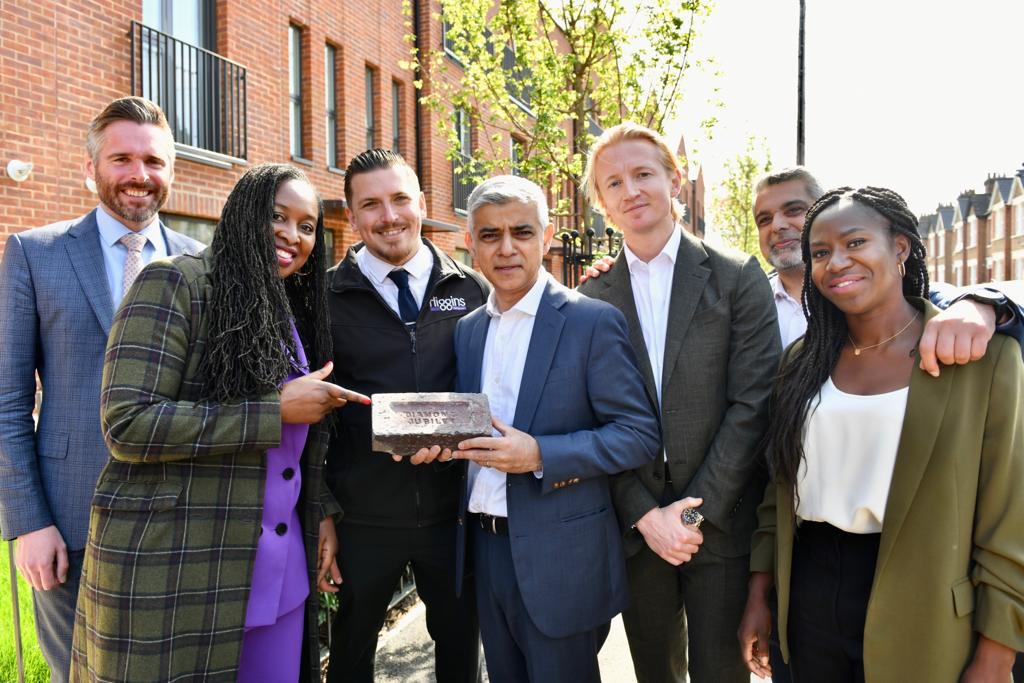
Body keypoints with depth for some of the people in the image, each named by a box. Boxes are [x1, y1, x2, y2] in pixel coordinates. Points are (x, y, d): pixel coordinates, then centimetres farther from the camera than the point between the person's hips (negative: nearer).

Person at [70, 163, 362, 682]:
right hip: (174, 570, -6)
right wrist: (276, 410, -18)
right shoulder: (175, 284, -10)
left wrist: (321, 511, 6)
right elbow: (126, 424, -20)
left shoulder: (292, 317, 13)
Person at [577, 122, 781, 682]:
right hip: (635, 525, 2)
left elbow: (751, 404, -8)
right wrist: (644, 515, -8)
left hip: (720, 523, -2)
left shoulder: (736, 277, -3)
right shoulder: (592, 298, 3)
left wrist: (697, 509, -12)